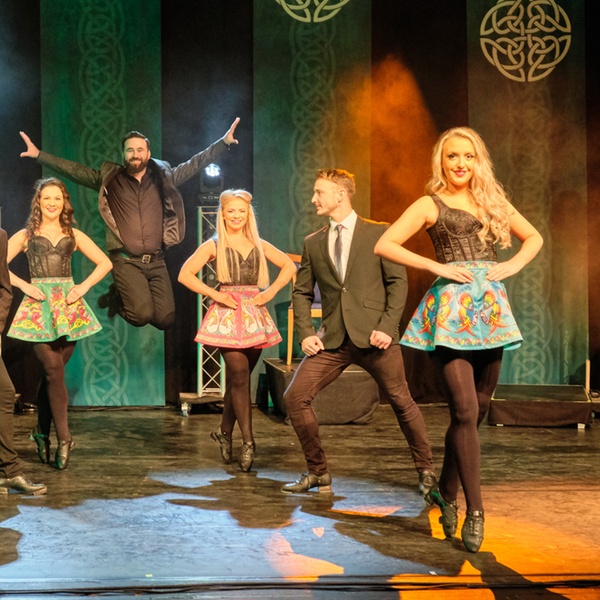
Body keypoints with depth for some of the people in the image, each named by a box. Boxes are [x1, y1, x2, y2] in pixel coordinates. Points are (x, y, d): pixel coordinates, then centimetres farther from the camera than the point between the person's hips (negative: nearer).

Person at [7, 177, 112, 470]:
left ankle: (42, 431, 19)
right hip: (38, 306, -2)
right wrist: (24, 285, -10)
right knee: (54, 370, -12)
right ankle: (64, 438, -9)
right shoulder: (25, 235, 8)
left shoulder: (73, 235, 12)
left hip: (68, 306, 2)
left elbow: (105, 263, 13)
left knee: (52, 373, 3)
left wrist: (84, 286, 0)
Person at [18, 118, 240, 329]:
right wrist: (38, 154, -6)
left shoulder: (163, 177, 10)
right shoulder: (110, 179, 5)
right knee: (142, 315, -20)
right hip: (126, 260, -3)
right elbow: (74, 170, 2)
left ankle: (128, 294, 25)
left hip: (156, 260, 3)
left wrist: (224, 141, 2)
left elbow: (195, 164, 9)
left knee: (165, 319, -6)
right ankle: (117, 297, 15)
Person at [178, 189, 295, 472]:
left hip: (254, 315, 4)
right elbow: (185, 274, -3)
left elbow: (289, 266, 18)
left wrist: (271, 291, 5)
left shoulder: (259, 245, 12)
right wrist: (214, 294, -11)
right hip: (227, 315, -4)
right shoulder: (214, 246, 2)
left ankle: (225, 432, 27)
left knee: (237, 379, 8)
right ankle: (248, 442, -10)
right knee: (239, 375, -13)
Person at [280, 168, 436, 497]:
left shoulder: (379, 233, 1)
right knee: (295, 397, -6)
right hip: (332, 339, 4)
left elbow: (397, 282, -2)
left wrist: (387, 327, -12)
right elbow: (301, 292, 14)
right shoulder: (313, 243, 12)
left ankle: (426, 470, 24)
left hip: (374, 335, -3)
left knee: (402, 402, 3)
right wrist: (305, 333, 0)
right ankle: (317, 472, 9)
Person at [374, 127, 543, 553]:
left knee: (478, 409, 6)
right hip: (452, 306, -5)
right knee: (465, 409, -13)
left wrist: (513, 265, 6)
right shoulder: (431, 205, 6)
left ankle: (447, 493, 22)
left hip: (491, 307, 5)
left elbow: (534, 237, 25)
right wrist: (435, 266, -8)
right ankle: (475, 510, -8)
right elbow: (384, 246, -1)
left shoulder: (493, 200, 18)